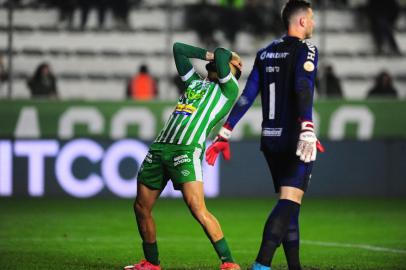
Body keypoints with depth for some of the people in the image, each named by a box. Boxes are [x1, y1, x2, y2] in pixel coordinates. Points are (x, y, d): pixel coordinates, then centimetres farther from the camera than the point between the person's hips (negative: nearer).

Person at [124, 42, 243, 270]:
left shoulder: (229, 88, 7)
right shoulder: (194, 81, 26)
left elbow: (220, 55, -6)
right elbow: (178, 48, 34)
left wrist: (225, 56, 15)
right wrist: (209, 55, 29)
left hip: (187, 150, -7)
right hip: (160, 147, 7)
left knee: (198, 209, -21)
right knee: (141, 208, 9)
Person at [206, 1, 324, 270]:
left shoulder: (265, 53, 14)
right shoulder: (306, 49, -6)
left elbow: (247, 96, 10)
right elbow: (302, 89, -23)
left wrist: (224, 133, 12)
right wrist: (308, 131, -33)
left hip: (270, 140, 7)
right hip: (295, 140, -7)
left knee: (288, 203, 15)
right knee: (289, 203, -14)